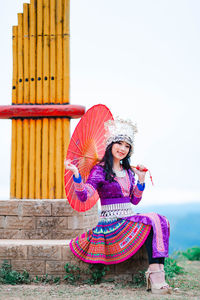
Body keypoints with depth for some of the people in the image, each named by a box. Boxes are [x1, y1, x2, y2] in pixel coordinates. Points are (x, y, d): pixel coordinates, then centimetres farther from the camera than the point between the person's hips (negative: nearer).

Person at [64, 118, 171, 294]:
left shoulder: (128, 171, 18)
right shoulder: (100, 170, -3)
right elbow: (84, 195, -17)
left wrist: (141, 179, 8)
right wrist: (76, 174, -33)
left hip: (130, 218, 6)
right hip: (112, 222, -6)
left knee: (160, 221, -23)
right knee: (151, 222, -28)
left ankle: (156, 273, -36)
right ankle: (155, 275, -31)